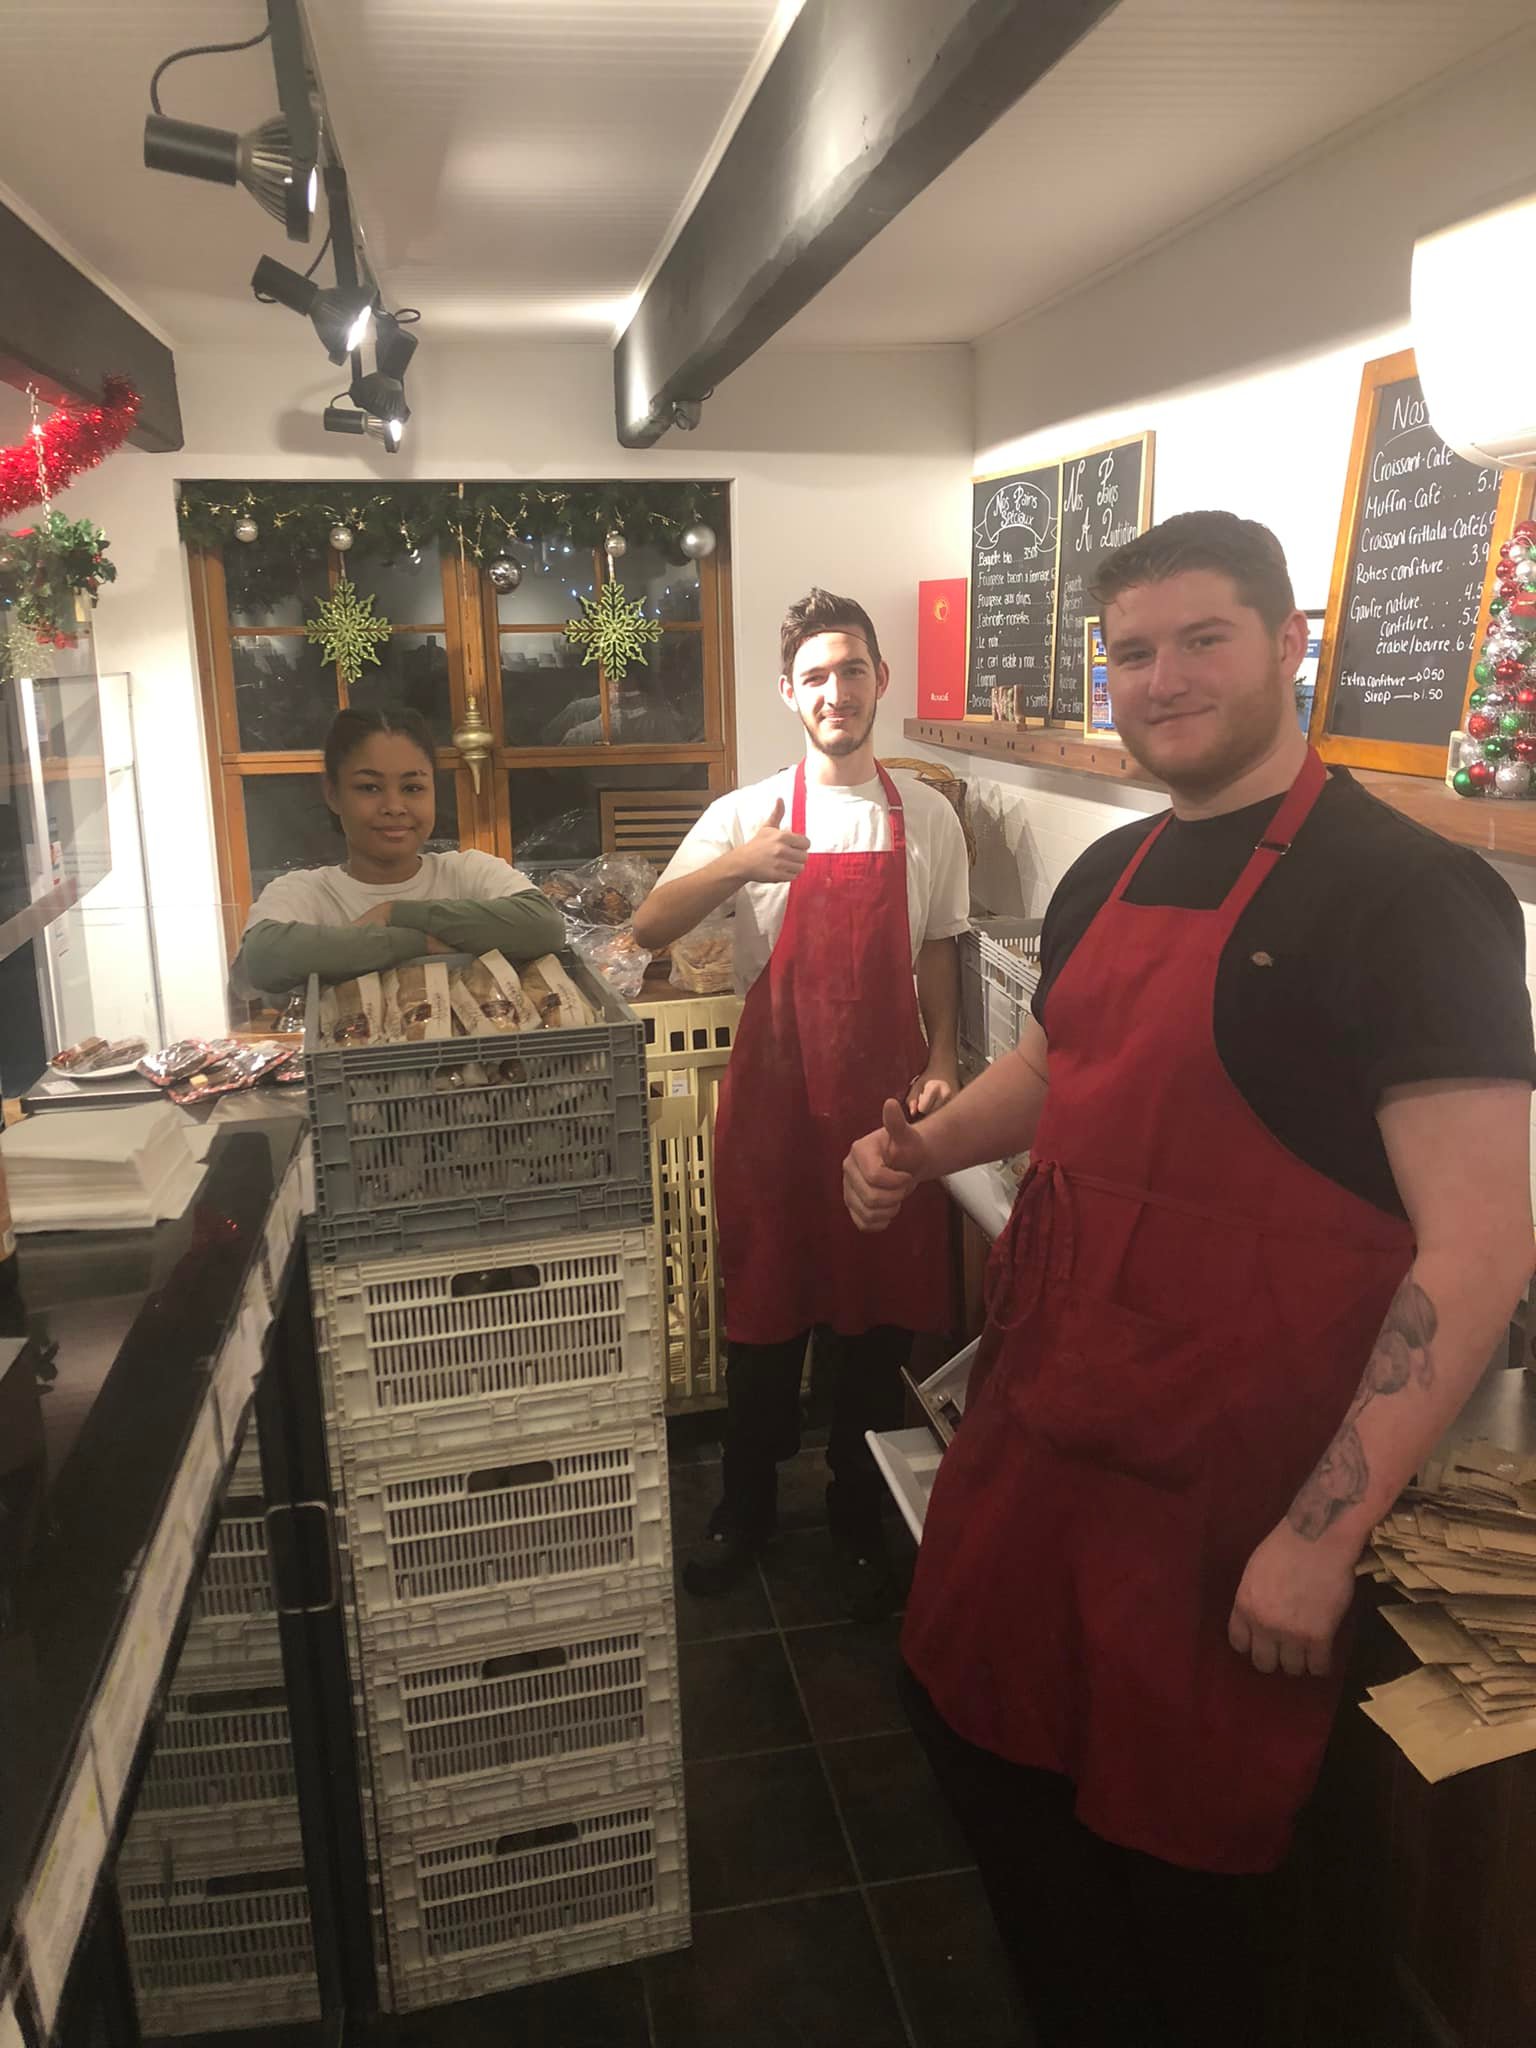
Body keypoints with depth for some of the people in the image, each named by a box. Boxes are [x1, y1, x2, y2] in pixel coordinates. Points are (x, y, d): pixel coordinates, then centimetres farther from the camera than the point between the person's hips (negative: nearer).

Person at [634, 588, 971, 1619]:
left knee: (880, 1313, 9)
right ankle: (747, 1505, 32)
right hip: (775, 1093, -1)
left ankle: (860, 1516, 29)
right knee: (765, 1308, 11)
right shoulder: (749, 812, -1)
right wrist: (737, 866, -27)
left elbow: (935, 952, 11)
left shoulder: (927, 816, 5)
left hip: (886, 1098, 1)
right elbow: (649, 929, -11)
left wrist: (941, 1058, -3)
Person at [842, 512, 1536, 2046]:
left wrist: (1322, 1533, -21)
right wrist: (922, 1150, 2)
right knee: (977, 1727, 22)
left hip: (1225, 1482, -7)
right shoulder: (1109, 875, 6)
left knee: (1179, 1839, 13)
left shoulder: (1405, 894, -16)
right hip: (1034, 1421, 8)